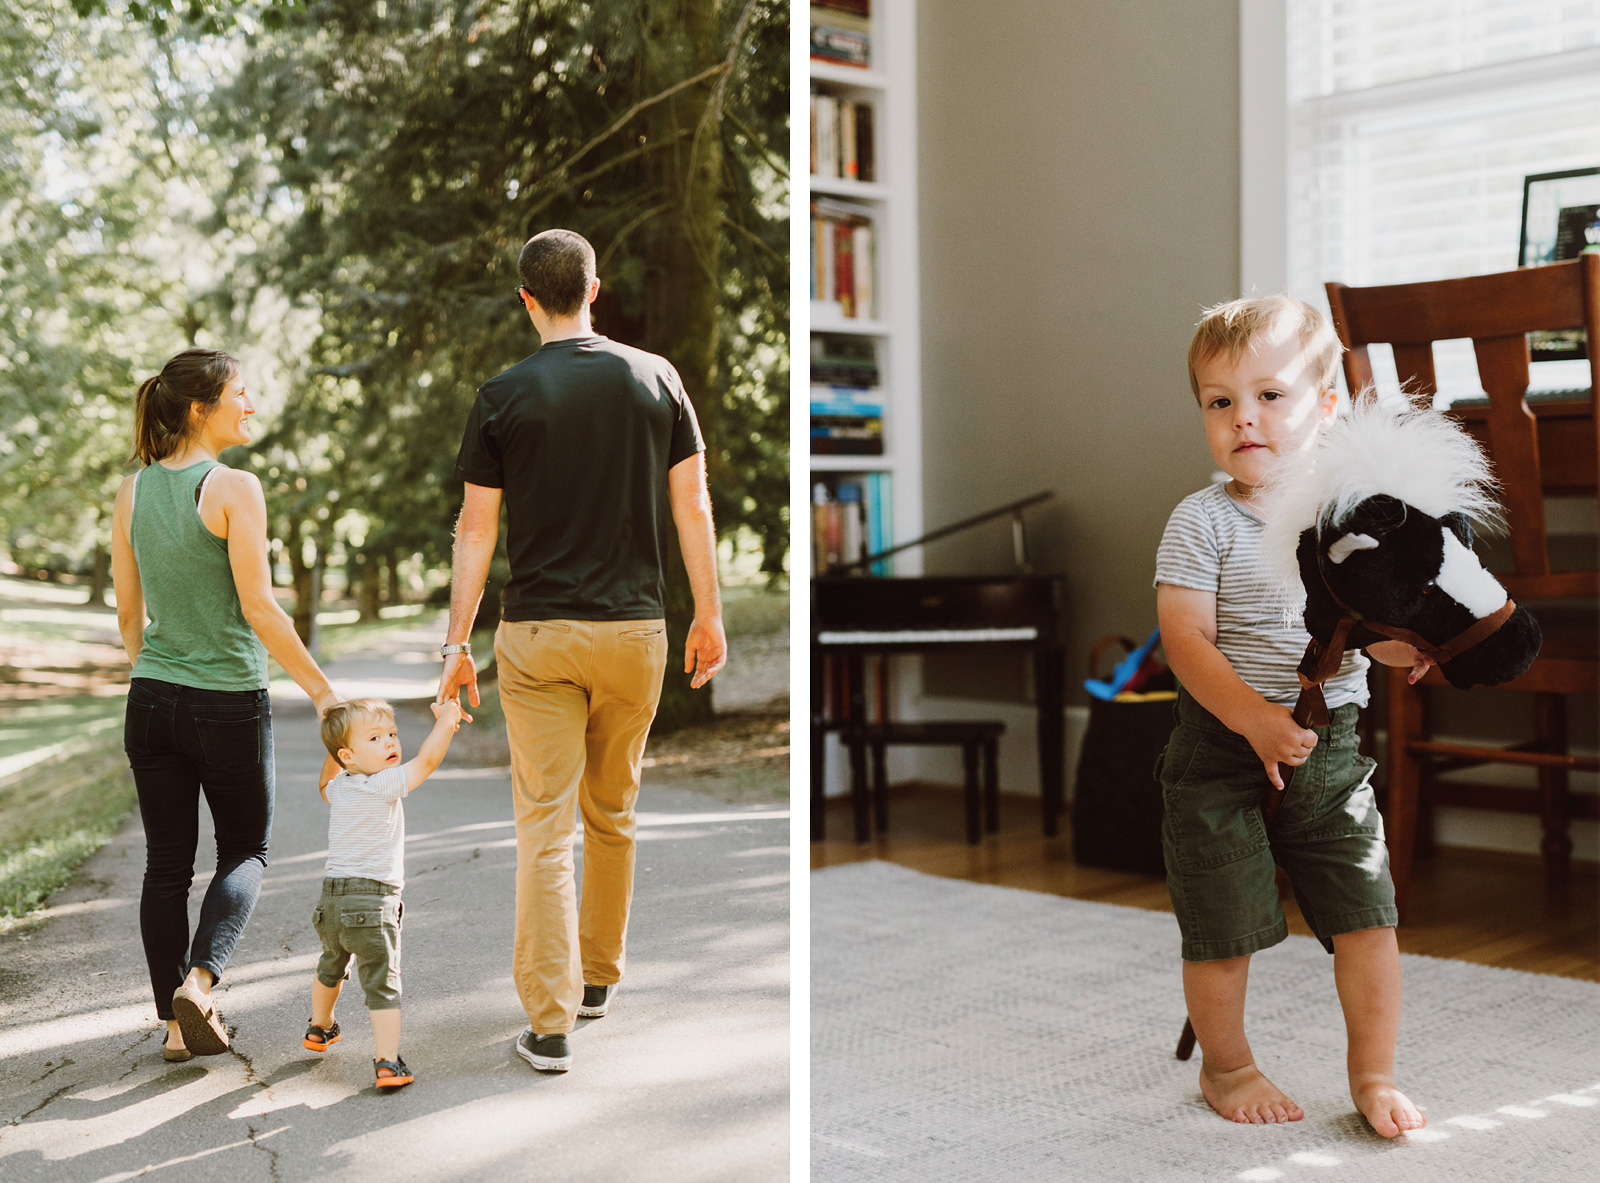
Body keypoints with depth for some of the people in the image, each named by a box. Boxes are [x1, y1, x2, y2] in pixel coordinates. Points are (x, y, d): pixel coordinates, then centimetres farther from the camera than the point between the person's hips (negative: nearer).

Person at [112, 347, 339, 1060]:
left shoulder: (132, 493, 4)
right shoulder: (233, 488, -14)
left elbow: (128, 612, 10)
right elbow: (259, 608, -16)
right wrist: (321, 689, -8)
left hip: (153, 700, 5)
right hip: (230, 701, -5)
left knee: (167, 863, 11)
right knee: (246, 850, 14)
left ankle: (177, 1023, 15)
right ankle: (199, 982, -5)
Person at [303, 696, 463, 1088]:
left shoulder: (339, 789, 10)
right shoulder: (384, 786, -15)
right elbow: (428, 759, -21)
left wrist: (333, 751, 36)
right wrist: (446, 720, -13)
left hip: (332, 902, 8)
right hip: (372, 904, -8)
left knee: (331, 966, 31)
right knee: (382, 981, -6)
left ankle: (319, 1028, 52)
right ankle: (388, 1062, -11)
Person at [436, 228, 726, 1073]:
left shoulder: (504, 396, -4)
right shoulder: (656, 378, 1)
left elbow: (476, 529, -3)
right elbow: (691, 505, 1)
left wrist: (456, 642, 2)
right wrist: (708, 615, 9)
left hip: (537, 635, -2)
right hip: (634, 629, 2)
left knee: (545, 825, 0)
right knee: (613, 813, 19)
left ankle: (549, 1023, 0)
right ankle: (600, 975, 33)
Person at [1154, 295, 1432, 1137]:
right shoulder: (1203, 521, -9)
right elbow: (1187, 640, -16)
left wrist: (1399, 641, -15)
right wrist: (1254, 718, -28)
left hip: (1331, 746, 3)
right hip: (1222, 750, -3)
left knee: (1367, 916, 2)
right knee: (1223, 928, 5)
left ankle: (1374, 1073, 21)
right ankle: (1225, 1066, 29)